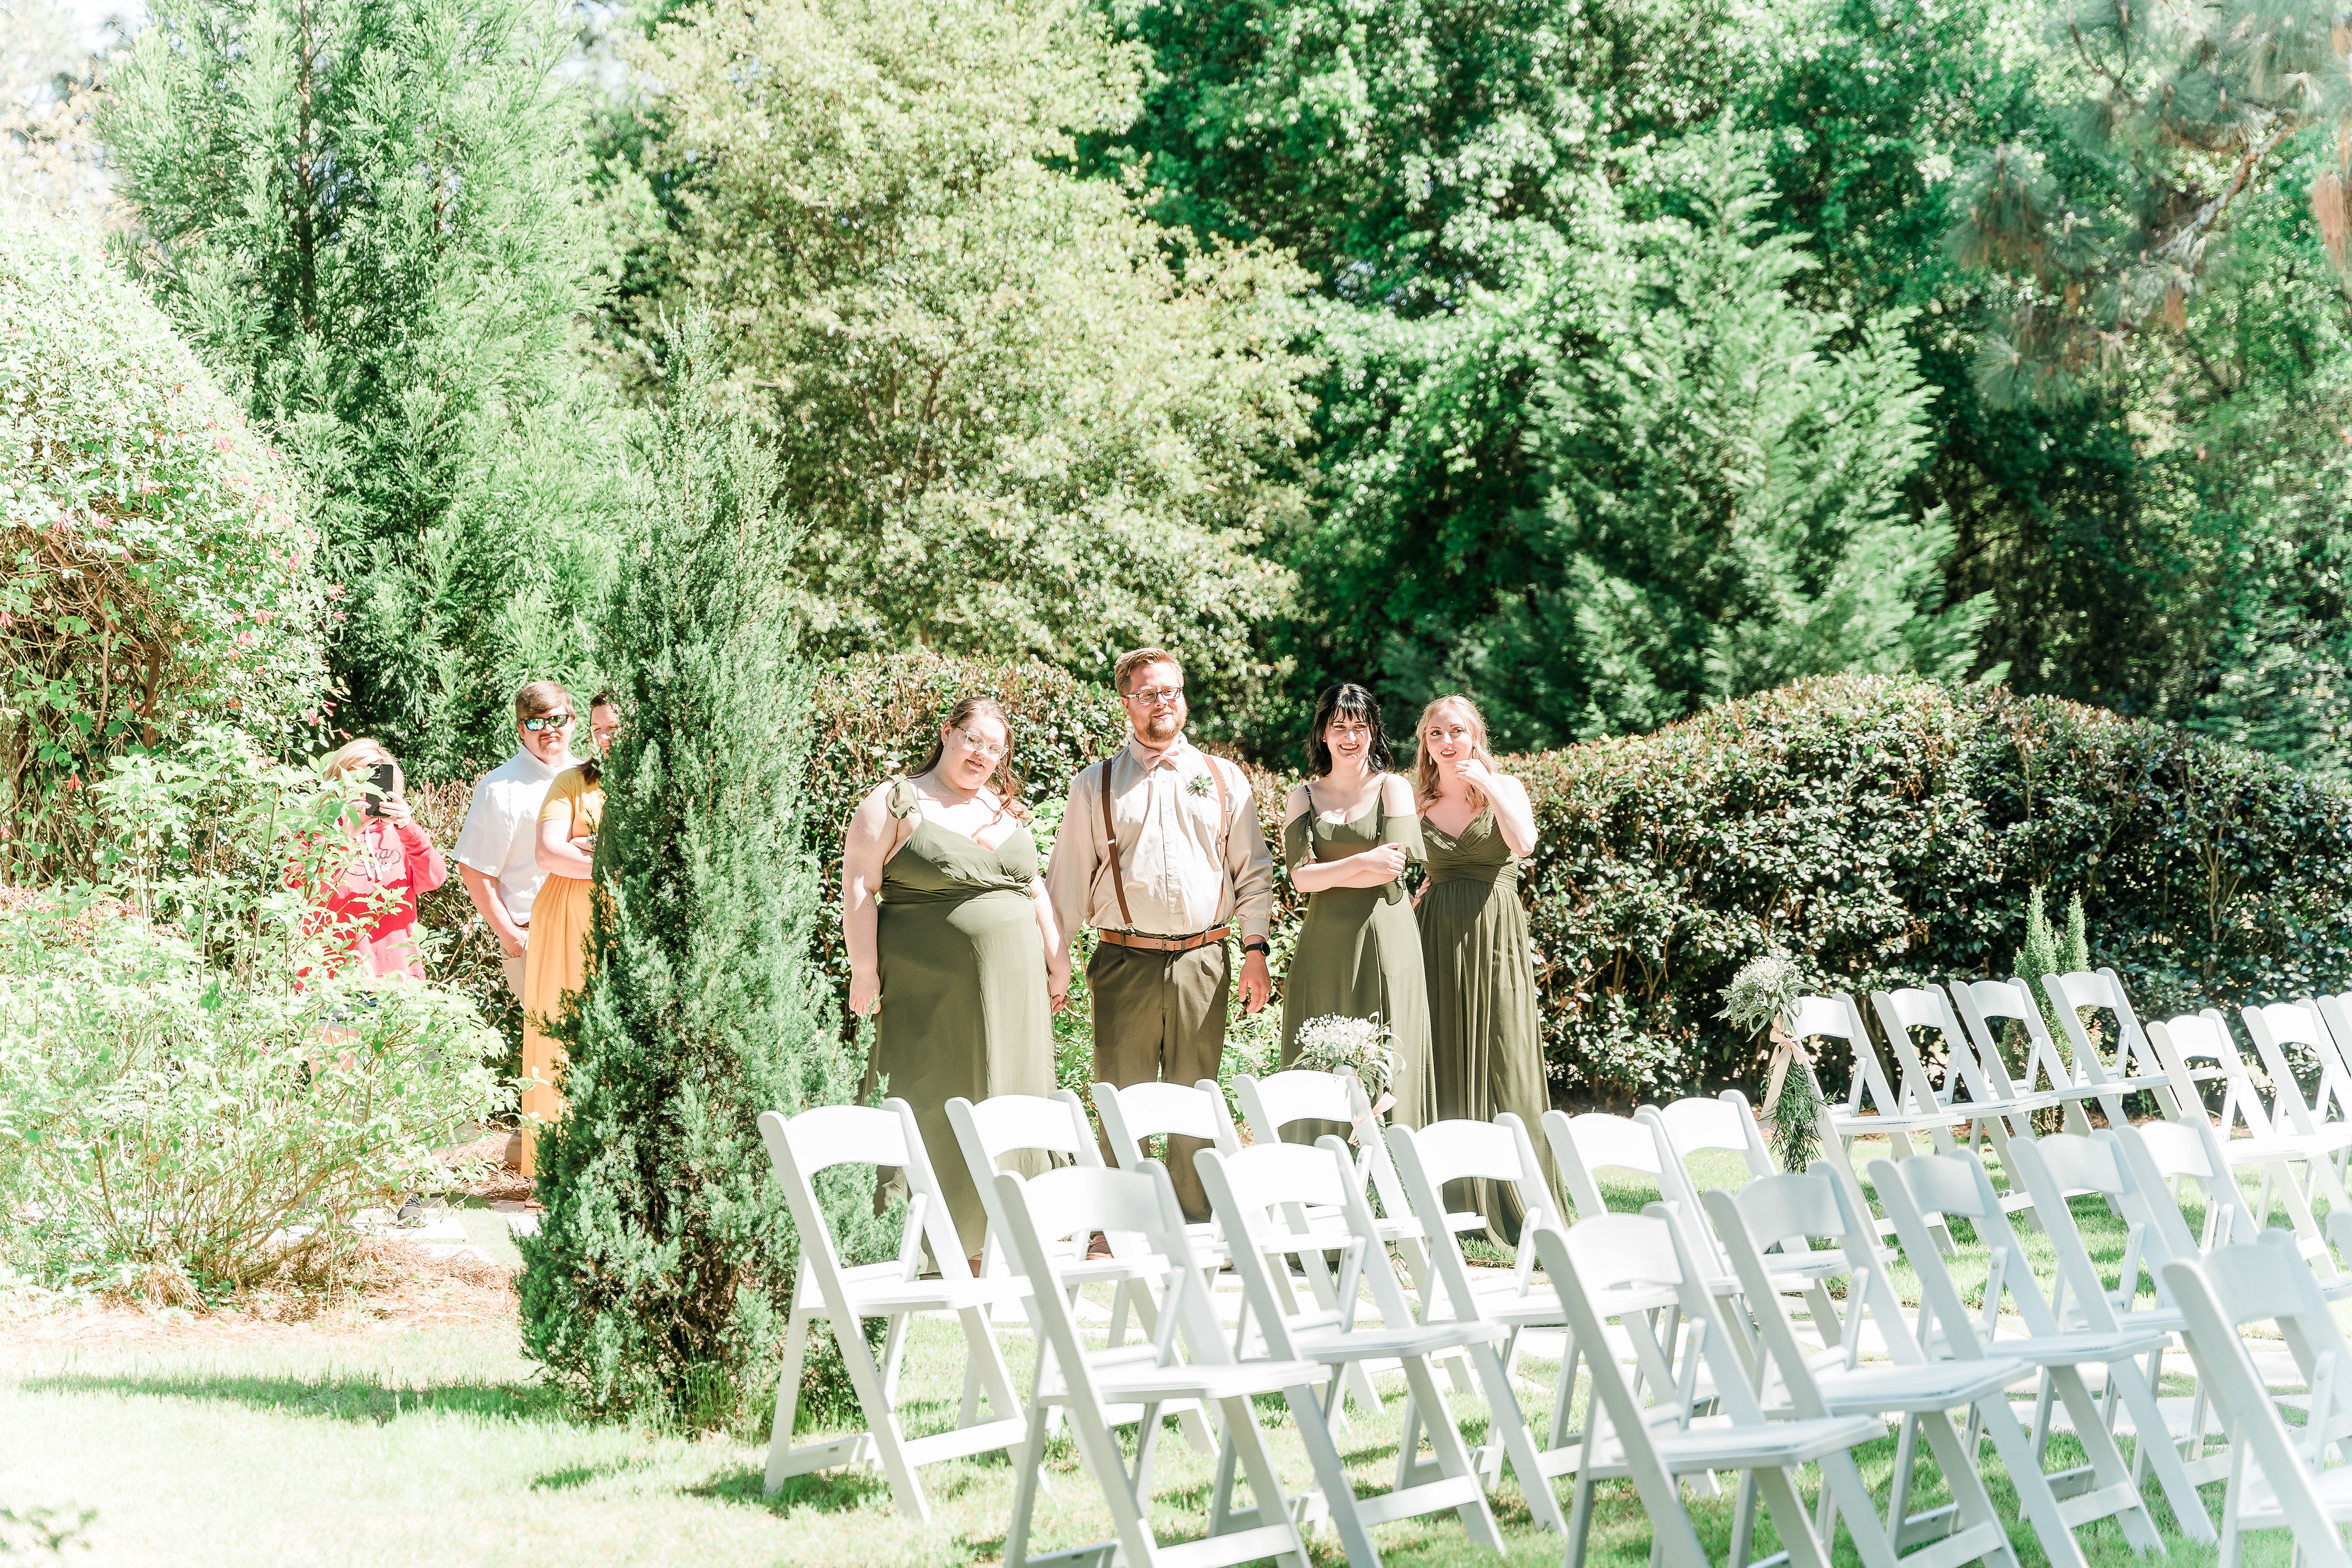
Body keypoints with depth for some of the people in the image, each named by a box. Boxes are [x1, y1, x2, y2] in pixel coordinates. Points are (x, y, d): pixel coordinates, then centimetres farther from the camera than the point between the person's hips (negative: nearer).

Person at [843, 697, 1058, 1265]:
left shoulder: (1006, 810, 15)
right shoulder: (895, 803, -3)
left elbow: (1034, 890, 23)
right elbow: (858, 887, -8)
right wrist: (865, 972, -13)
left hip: (1012, 991, 6)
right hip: (928, 993, -6)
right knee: (932, 1113, -6)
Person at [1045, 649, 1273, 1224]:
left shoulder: (1224, 779, 12)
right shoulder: (1096, 784, 9)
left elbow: (1253, 870, 13)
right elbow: (1068, 879, 9)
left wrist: (1255, 948, 4)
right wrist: (1054, 964, 5)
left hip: (1202, 962, 1)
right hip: (1124, 962, -1)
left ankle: (1195, 1226, 12)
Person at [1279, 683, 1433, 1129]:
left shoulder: (1392, 789, 4)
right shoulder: (1302, 798, 10)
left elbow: (1392, 869, -7)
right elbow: (1300, 876, -2)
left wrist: (1325, 873, -4)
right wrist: (1361, 863, -13)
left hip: (1384, 940, -2)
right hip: (1325, 942, 2)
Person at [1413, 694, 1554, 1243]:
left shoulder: (1503, 787, 2)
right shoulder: (1418, 802, 11)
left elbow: (1524, 843, -17)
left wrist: (1486, 785, -18)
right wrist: (1418, 899, 4)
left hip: (1493, 935, -3)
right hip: (1437, 937, 3)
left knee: (1502, 1062, -6)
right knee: (1442, 1066, 0)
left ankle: (1519, 1211, -2)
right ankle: (1449, 1212, 4)